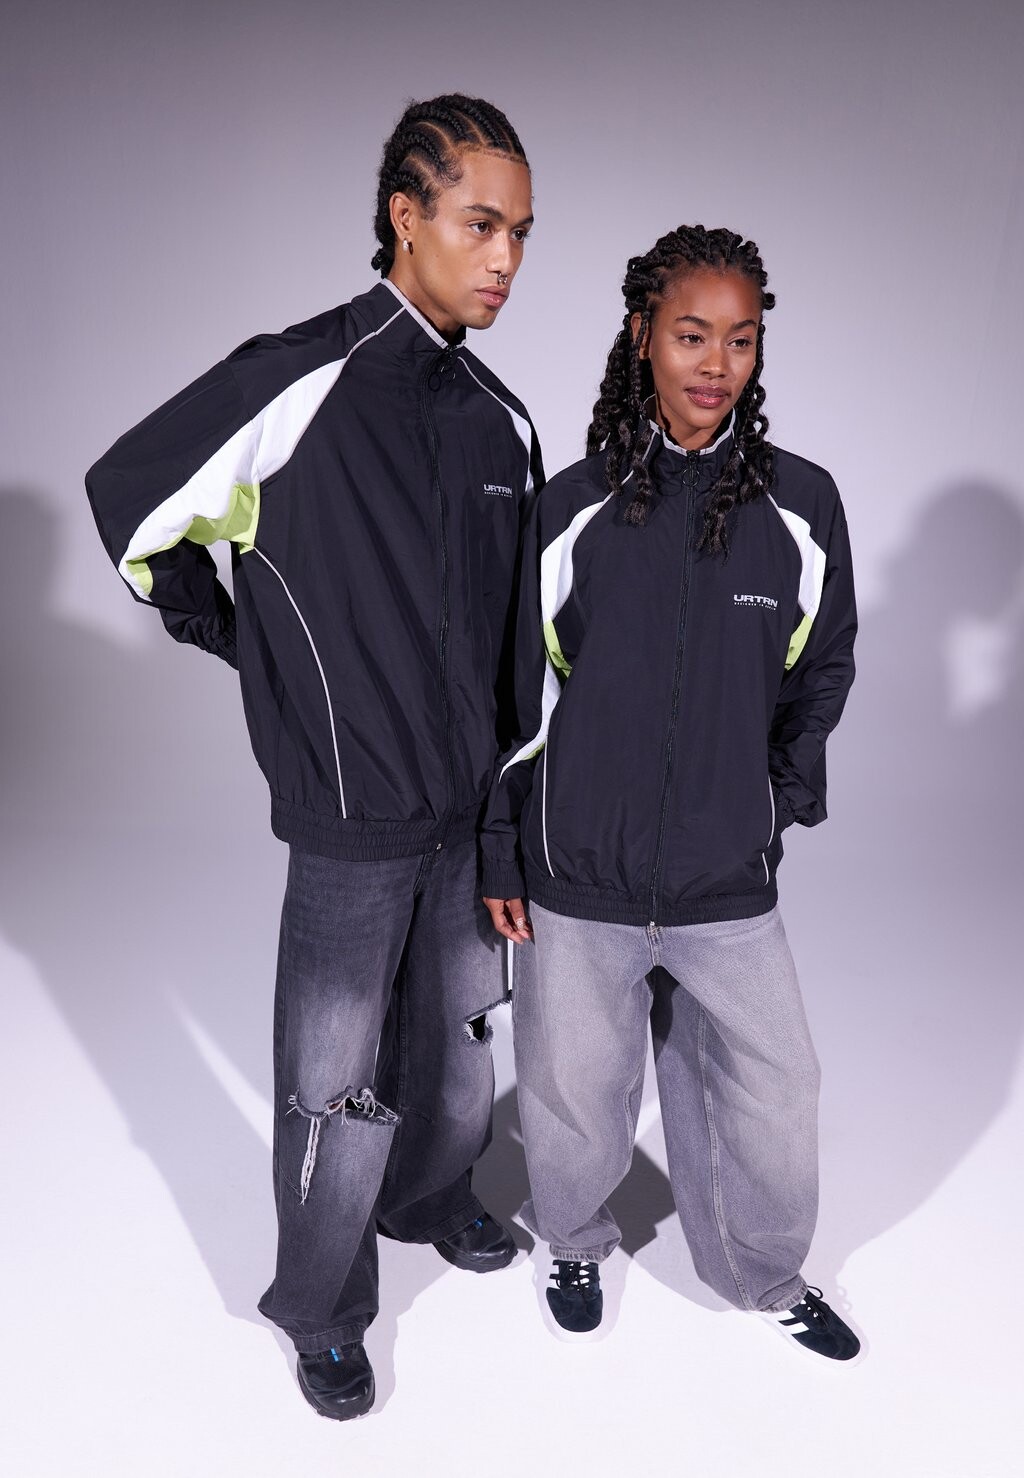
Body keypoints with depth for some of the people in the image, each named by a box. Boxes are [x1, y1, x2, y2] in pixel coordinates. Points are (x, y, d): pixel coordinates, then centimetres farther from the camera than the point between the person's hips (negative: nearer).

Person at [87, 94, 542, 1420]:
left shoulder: (502, 417, 5)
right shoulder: (301, 381, -14)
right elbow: (128, 495, -3)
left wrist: (506, 767, 14)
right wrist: (245, 648, 1)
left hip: (473, 808, 6)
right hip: (352, 812, -6)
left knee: (458, 1034, 22)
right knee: (337, 1081, 7)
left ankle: (431, 1197, 50)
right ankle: (322, 1311, 31)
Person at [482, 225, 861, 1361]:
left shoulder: (801, 507, -2)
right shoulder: (572, 506, -4)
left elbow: (821, 671, 12)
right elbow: (520, 690, 1)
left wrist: (780, 799, 7)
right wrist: (501, 852, 3)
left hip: (730, 887, 1)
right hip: (577, 883, 0)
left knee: (772, 1099, 11)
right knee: (575, 1096, 15)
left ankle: (766, 1279, 42)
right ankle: (574, 1244, 48)